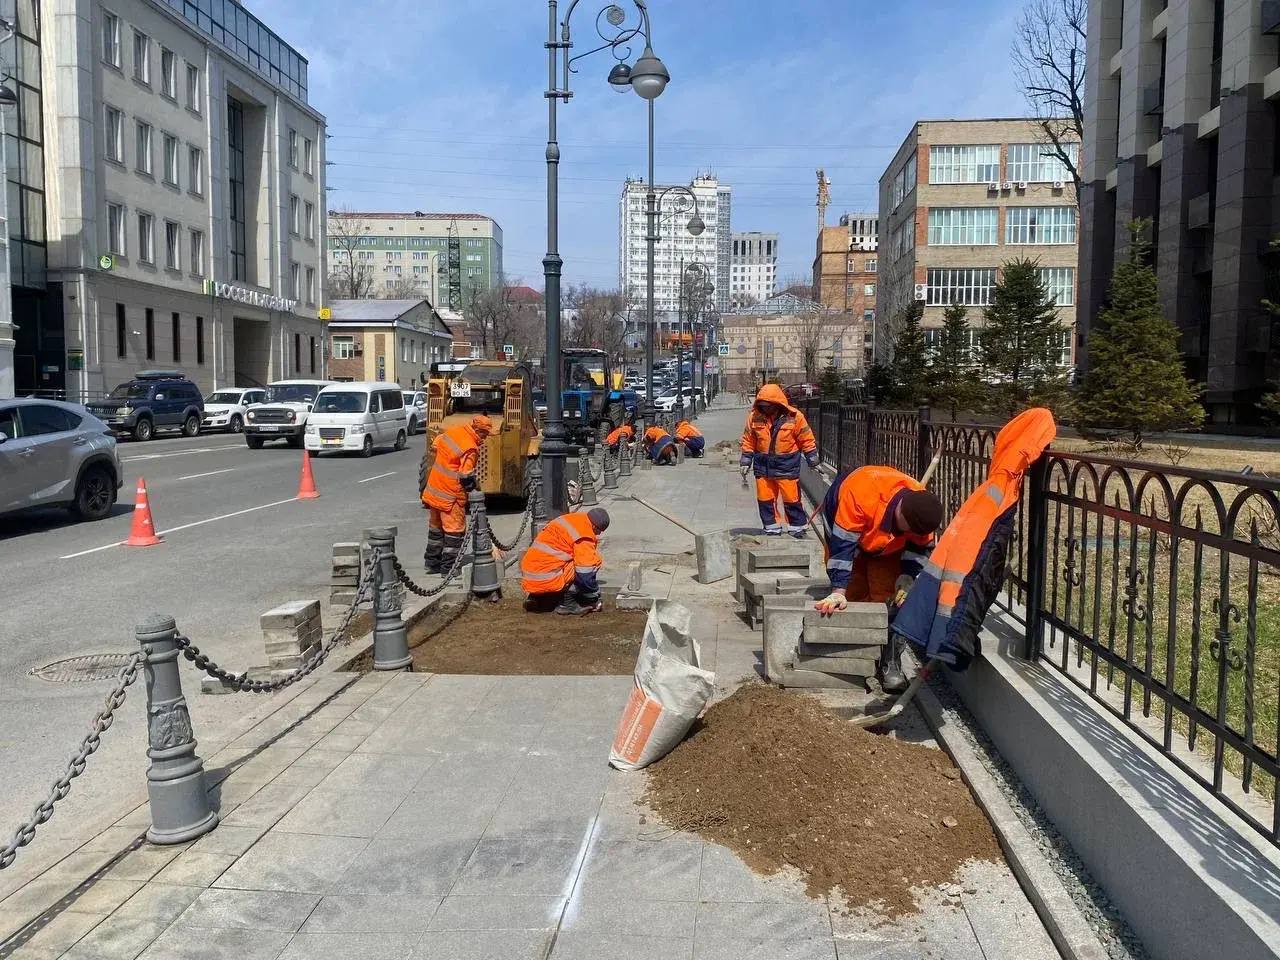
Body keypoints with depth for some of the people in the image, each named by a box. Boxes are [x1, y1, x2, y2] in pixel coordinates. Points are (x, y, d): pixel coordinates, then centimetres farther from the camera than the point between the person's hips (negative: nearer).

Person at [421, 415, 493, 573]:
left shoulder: (453, 430, 0)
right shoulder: (470, 449, -23)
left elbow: (435, 445, 15)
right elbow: (466, 476, -22)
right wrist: (473, 489, -5)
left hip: (433, 489, 8)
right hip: (450, 495, -8)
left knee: (436, 527, 20)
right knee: (455, 530, 4)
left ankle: (432, 562, 30)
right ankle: (448, 567, 7)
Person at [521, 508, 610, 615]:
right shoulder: (584, 535, -12)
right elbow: (586, 575, -14)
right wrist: (594, 601, 1)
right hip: (546, 580, -9)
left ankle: (537, 598, 17)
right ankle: (567, 604, 0)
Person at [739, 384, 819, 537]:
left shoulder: (794, 417, -11)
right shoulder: (754, 416, -4)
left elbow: (807, 441, -2)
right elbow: (748, 442, 6)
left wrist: (813, 462, 2)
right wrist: (745, 463, 6)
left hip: (787, 466, -3)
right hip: (763, 466, 3)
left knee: (792, 499, 3)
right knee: (765, 499, 8)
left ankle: (797, 528, 18)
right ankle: (772, 529, 22)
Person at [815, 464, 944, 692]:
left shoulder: (922, 506, -31)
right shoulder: (859, 493, -45)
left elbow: (922, 547, -12)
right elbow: (842, 544, -40)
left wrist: (907, 577, -26)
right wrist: (838, 591, -40)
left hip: (888, 544, 2)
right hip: (845, 528, -2)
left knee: (888, 595, -11)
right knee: (853, 594, -5)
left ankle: (890, 664, -8)